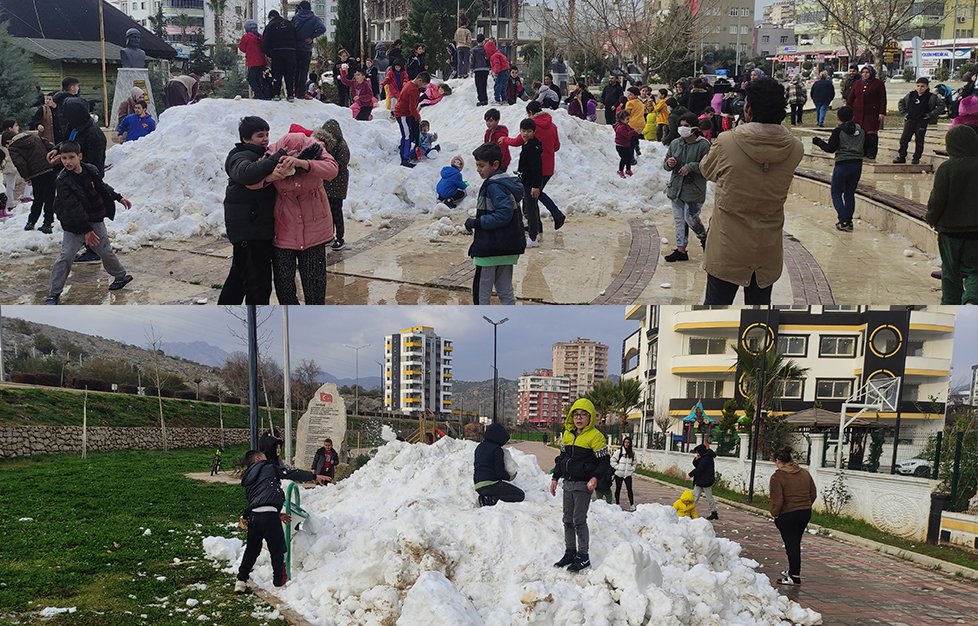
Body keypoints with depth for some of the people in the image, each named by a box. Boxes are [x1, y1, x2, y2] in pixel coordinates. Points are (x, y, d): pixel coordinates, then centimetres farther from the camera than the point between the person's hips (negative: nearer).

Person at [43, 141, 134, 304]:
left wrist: (119, 198, 22)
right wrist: (86, 230, -24)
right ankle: (54, 294, -2)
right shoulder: (63, 181, -18)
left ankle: (121, 276, 33)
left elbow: (103, 187, 19)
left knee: (106, 251, 9)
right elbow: (74, 209, -21)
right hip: (74, 225, -4)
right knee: (66, 257, -7)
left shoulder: (91, 170, -2)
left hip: (95, 220, 4)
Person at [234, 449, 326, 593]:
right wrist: (314, 476, 13)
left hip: (252, 515, 7)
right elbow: (292, 474, 5)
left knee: (252, 549, 20)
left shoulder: (248, 481, 27)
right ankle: (279, 581, 13)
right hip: (268, 515, -7)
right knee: (277, 549, 6)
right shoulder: (269, 468, 8)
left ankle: (241, 581, 21)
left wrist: (278, 514, 30)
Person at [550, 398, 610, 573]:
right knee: (568, 520, 12)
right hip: (568, 483, 7)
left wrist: (595, 477, -23)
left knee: (579, 520, -6)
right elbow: (561, 457, 20)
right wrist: (555, 478, 16)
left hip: (583, 484, -7)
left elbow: (604, 460, -10)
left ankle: (583, 556, 4)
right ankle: (570, 552, 23)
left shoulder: (595, 436, -10)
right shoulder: (567, 434, 11)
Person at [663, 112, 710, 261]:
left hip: (694, 189, -6)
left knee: (691, 218, -5)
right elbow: (665, 165, 16)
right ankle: (681, 250, 17)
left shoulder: (703, 145, -10)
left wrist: (691, 166, -24)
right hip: (676, 188, 6)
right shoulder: (675, 143, 8)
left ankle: (704, 237, 26)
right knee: (679, 220, 9)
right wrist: (668, 163, -7)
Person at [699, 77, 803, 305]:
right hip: (768, 249, 3)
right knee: (760, 303, 16)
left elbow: (707, 170, 2)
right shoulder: (795, 149, -8)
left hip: (727, 247, -3)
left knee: (716, 303, 9)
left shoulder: (726, 142, -17)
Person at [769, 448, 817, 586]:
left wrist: (774, 514, -3)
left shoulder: (777, 476, -15)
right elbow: (813, 494, 12)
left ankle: (795, 577, 5)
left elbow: (778, 500, -18)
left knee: (791, 545, 2)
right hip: (806, 513, 7)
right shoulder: (805, 473, 7)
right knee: (795, 543, 19)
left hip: (787, 515, -7)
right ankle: (792, 570, 31)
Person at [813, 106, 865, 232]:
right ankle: (849, 221, 14)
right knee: (850, 193, 15)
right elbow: (866, 147, 13)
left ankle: (843, 221, -10)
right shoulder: (861, 130, 7)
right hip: (857, 164, 5)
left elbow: (830, 148, -11)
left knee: (836, 193, 4)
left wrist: (818, 141, 3)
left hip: (842, 165, -5)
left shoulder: (838, 131, -9)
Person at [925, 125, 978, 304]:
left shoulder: (947, 168, -13)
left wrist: (931, 218, 5)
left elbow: (937, 200, -13)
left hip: (950, 229, -2)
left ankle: (950, 305, 19)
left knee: (951, 272, 12)